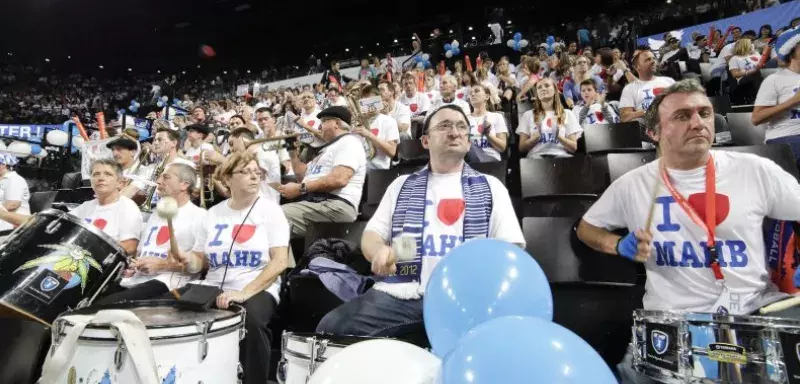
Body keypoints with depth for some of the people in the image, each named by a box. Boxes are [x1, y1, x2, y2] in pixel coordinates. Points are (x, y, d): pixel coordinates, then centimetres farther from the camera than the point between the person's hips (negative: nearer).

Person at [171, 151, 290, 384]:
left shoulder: (270, 210, -2)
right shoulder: (214, 213, 11)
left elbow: (280, 261, -11)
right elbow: (201, 260, 16)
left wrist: (244, 293, -22)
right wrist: (188, 260, -9)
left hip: (257, 289, -4)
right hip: (213, 286, 5)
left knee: (250, 320, -35)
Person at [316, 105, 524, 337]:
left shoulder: (490, 187, 17)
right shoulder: (402, 185, 21)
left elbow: (512, 248, 10)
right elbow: (371, 234, 17)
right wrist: (379, 251, -9)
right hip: (400, 294, 2)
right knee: (331, 327, -20)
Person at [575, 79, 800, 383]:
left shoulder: (755, 170, 0)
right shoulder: (631, 185, 0)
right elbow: (586, 228, 13)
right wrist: (620, 246, -7)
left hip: (759, 306, 2)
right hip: (674, 317, -1)